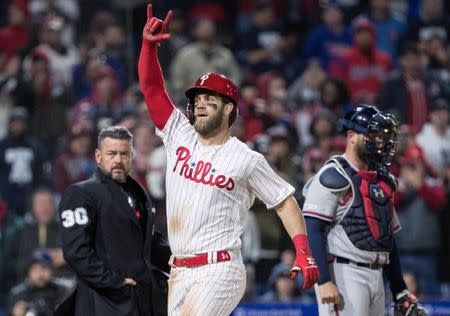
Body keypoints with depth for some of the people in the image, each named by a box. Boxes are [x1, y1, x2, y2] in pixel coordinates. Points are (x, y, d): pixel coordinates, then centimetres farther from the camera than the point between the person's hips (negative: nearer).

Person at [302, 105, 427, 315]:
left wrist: (400, 290, 20)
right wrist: (324, 281, -23)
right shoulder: (334, 176, -7)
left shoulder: (384, 182, 19)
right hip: (343, 274, -8)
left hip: (376, 276, 9)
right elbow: (313, 230, -15)